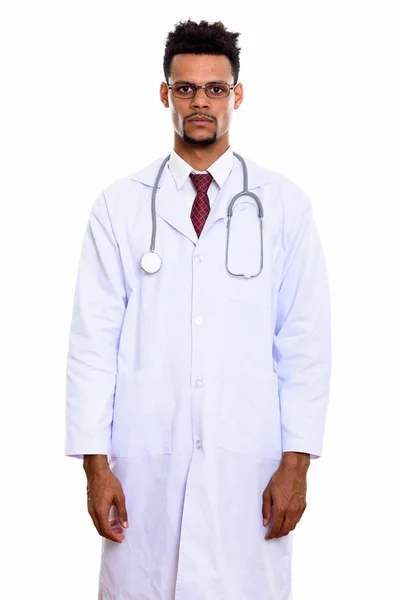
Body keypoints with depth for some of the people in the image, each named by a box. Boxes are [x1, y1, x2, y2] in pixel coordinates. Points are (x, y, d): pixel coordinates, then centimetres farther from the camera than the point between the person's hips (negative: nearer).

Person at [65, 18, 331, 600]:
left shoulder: (285, 204, 3)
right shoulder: (120, 205, 4)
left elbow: (305, 340, 1)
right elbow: (93, 338, 1)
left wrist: (296, 462, -3)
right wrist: (95, 464, -3)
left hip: (248, 463, 0)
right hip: (145, 462, 1)